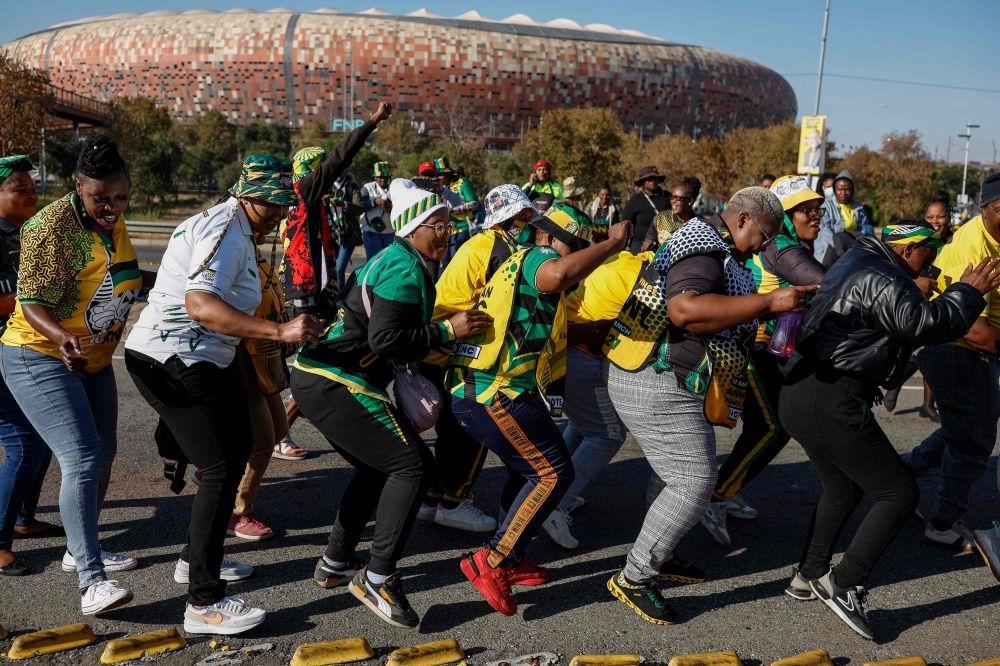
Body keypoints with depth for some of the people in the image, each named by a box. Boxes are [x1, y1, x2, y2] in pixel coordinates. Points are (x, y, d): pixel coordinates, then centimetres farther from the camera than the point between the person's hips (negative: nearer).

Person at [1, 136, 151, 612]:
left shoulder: (112, 223, 3)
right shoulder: (52, 228, -22)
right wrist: (62, 337, -43)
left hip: (93, 359, 9)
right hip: (40, 359, -9)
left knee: (103, 453, 16)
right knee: (82, 460, -19)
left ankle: (79, 550, 33)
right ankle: (91, 580, -18)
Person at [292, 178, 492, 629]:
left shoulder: (392, 260, 19)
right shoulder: (406, 268, -14)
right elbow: (386, 340, -22)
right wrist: (448, 330, -17)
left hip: (315, 376, 11)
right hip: (336, 384, -11)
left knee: (378, 468, 22)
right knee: (412, 463, -8)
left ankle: (335, 564, 30)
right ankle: (377, 578, -4)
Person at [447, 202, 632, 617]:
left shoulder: (518, 266, 26)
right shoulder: (536, 257, -5)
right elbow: (561, 274, -32)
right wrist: (614, 243, -21)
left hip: (472, 392, 10)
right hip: (496, 395, -10)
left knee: (530, 472, 22)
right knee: (553, 474, -3)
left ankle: (509, 561, 28)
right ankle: (491, 561, -4)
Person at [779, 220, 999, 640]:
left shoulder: (857, 264, 18)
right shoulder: (880, 280, -15)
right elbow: (928, 323, -22)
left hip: (802, 396, 11)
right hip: (833, 405, -11)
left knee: (842, 488, 26)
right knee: (899, 493, -1)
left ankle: (809, 575, 32)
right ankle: (843, 585, -1)